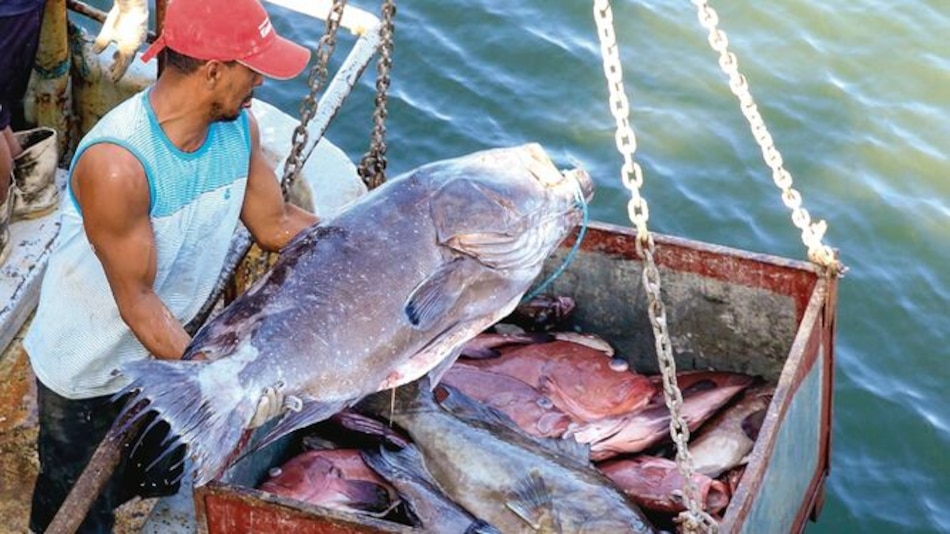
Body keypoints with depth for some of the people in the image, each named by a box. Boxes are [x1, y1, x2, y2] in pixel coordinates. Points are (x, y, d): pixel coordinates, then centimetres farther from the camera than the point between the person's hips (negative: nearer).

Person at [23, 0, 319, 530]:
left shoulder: (240, 126, -14)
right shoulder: (116, 163, -36)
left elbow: (276, 223, -2)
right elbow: (137, 303, -30)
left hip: (168, 346, 7)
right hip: (88, 371, -6)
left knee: (166, 476, 27)